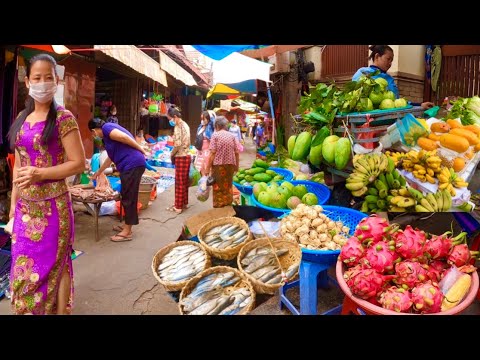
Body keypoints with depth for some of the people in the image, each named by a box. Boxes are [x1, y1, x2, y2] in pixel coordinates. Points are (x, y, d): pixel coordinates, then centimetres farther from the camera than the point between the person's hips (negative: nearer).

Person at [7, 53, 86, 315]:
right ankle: (27, 310, 35)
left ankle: (60, 311, 24)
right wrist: (13, 202, 12)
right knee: (24, 267, 15)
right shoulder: (23, 117, 10)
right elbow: (18, 165, 14)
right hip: (25, 206, 6)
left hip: (51, 205, -6)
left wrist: (40, 173, -21)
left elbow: (79, 163, -12)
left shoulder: (63, 118, -9)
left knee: (53, 265, 5)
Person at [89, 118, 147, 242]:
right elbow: (111, 157, 36)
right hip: (131, 165, 10)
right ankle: (127, 226, 29)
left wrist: (140, 149, -10)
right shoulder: (108, 135, 26)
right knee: (127, 197, 17)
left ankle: (127, 232, 5)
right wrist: (98, 172, 46)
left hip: (132, 165, -10)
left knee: (129, 198, -3)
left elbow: (124, 137, -19)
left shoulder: (106, 128, -3)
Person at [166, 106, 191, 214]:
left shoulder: (178, 126, -14)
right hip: (186, 156, 9)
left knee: (179, 182, -2)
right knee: (184, 182, 14)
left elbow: (177, 144, -21)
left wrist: (171, 155, -6)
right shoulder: (185, 125, 13)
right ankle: (184, 203, 23)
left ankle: (178, 206, 6)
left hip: (181, 157, -9)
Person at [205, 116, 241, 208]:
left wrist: (208, 167, -8)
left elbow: (212, 153, -12)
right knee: (228, 185, 16)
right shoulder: (232, 135, 6)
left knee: (218, 186, 5)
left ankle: (219, 205, 9)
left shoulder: (215, 135, -6)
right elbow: (237, 152, 4)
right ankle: (228, 203, 23)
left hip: (218, 164, -4)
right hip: (230, 164, 4)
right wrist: (236, 165, 14)